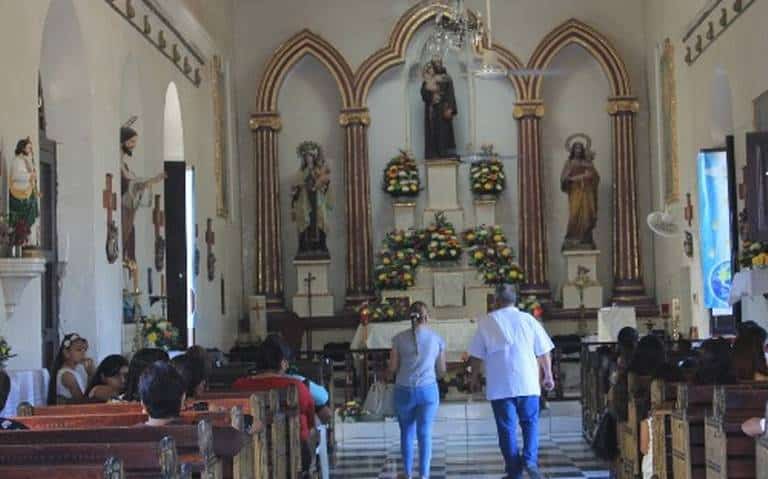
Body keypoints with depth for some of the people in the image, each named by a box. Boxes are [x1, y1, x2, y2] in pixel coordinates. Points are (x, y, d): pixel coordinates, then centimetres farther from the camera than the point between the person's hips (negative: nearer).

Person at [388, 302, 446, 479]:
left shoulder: (399, 338, -2)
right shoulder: (437, 339, 0)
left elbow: (392, 368, 1)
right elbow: (441, 370, 7)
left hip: (404, 390, 1)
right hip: (428, 390, 0)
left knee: (407, 432, 15)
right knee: (424, 433, 3)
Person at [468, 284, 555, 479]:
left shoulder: (486, 322, 2)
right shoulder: (528, 320, 3)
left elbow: (476, 355, 5)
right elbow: (543, 352, 5)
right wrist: (548, 376, 16)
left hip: (499, 385, -1)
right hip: (527, 382, 1)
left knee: (507, 428, 6)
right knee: (530, 423, 14)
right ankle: (530, 461, -6)